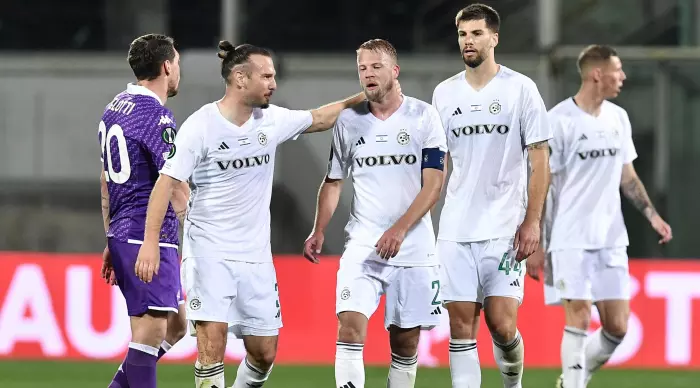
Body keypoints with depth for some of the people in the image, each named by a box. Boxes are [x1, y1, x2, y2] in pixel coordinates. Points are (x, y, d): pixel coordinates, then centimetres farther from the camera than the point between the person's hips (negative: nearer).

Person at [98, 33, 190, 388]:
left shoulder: (114, 108, 15)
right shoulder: (155, 115, -14)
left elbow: (105, 182, 21)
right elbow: (177, 190, -16)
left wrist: (112, 241, 25)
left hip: (122, 236, 10)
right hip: (152, 239, -10)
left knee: (175, 326, 15)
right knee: (150, 334, -10)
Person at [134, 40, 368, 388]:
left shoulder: (272, 119, 4)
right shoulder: (201, 125, -11)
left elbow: (319, 119, 23)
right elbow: (166, 182, -14)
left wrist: (359, 99, 13)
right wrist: (150, 242, -22)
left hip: (255, 255, 5)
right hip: (208, 251, -5)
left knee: (265, 352, 5)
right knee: (212, 338, -18)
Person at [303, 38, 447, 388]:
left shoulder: (423, 117, -2)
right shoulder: (349, 121, 7)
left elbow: (433, 186, -7)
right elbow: (333, 181, 16)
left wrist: (399, 229, -18)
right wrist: (318, 232, 4)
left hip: (413, 249, -1)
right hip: (362, 245, 1)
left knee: (405, 340, 3)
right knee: (350, 325, -16)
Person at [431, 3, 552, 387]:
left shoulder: (520, 88, -1)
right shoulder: (444, 93, 10)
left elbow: (540, 158, -1)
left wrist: (532, 221, -8)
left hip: (505, 227, -3)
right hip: (455, 228, 3)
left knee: (501, 324, -9)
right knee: (461, 326, -2)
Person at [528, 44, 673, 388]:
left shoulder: (618, 118, 10)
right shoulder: (558, 121, -9)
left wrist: (651, 215, 8)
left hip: (611, 240, 6)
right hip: (571, 240, -6)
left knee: (617, 328, 3)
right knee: (579, 319, -12)